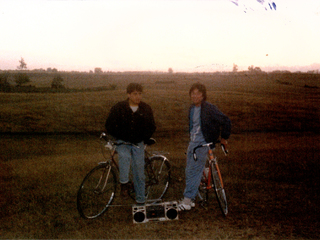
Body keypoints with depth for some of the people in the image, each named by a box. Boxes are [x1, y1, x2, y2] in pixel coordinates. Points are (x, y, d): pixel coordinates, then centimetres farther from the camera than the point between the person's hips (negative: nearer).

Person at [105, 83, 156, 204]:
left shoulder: (146, 109, 0)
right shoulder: (118, 108, -7)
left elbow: (151, 127, 11)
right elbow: (109, 125, 0)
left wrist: (144, 139, 1)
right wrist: (120, 137, -4)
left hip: (138, 143, 2)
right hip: (122, 142, -2)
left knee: (139, 172, -1)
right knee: (124, 156, -35)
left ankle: (140, 200, 11)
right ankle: (124, 183, -16)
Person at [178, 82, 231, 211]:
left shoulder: (209, 108, -15)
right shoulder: (192, 108, 9)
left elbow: (226, 121, -11)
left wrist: (224, 138, -4)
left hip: (203, 143, -8)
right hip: (192, 142, 8)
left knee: (194, 171, -8)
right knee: (189, 171, 10)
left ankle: (187, 199, 0)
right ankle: (190, 199, 21)